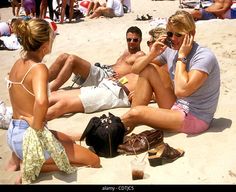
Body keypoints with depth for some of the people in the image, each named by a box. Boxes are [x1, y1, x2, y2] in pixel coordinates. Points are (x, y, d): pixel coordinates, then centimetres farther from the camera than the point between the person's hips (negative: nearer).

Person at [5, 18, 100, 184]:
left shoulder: (18, 63, 4)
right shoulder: (39, 68, -21)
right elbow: (41, 101, -41)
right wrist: (36, 128, -27)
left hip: (14, 132, 9)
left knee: (68, 140, 35)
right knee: (94, 161, -2)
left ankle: (18, 158, 19)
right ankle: (31, 166, -4)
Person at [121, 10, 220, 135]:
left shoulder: (204, 57, -20)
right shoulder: (170, 50, 1)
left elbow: (181, 90, -34)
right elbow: (135, 68, 6)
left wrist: (182, 56, -25)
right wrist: (152, 54, -12)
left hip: (196, 119, -8)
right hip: (176, 107, 8)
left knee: (136, 113, -25)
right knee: (147, 70, -2)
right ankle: (127, 123, -2)